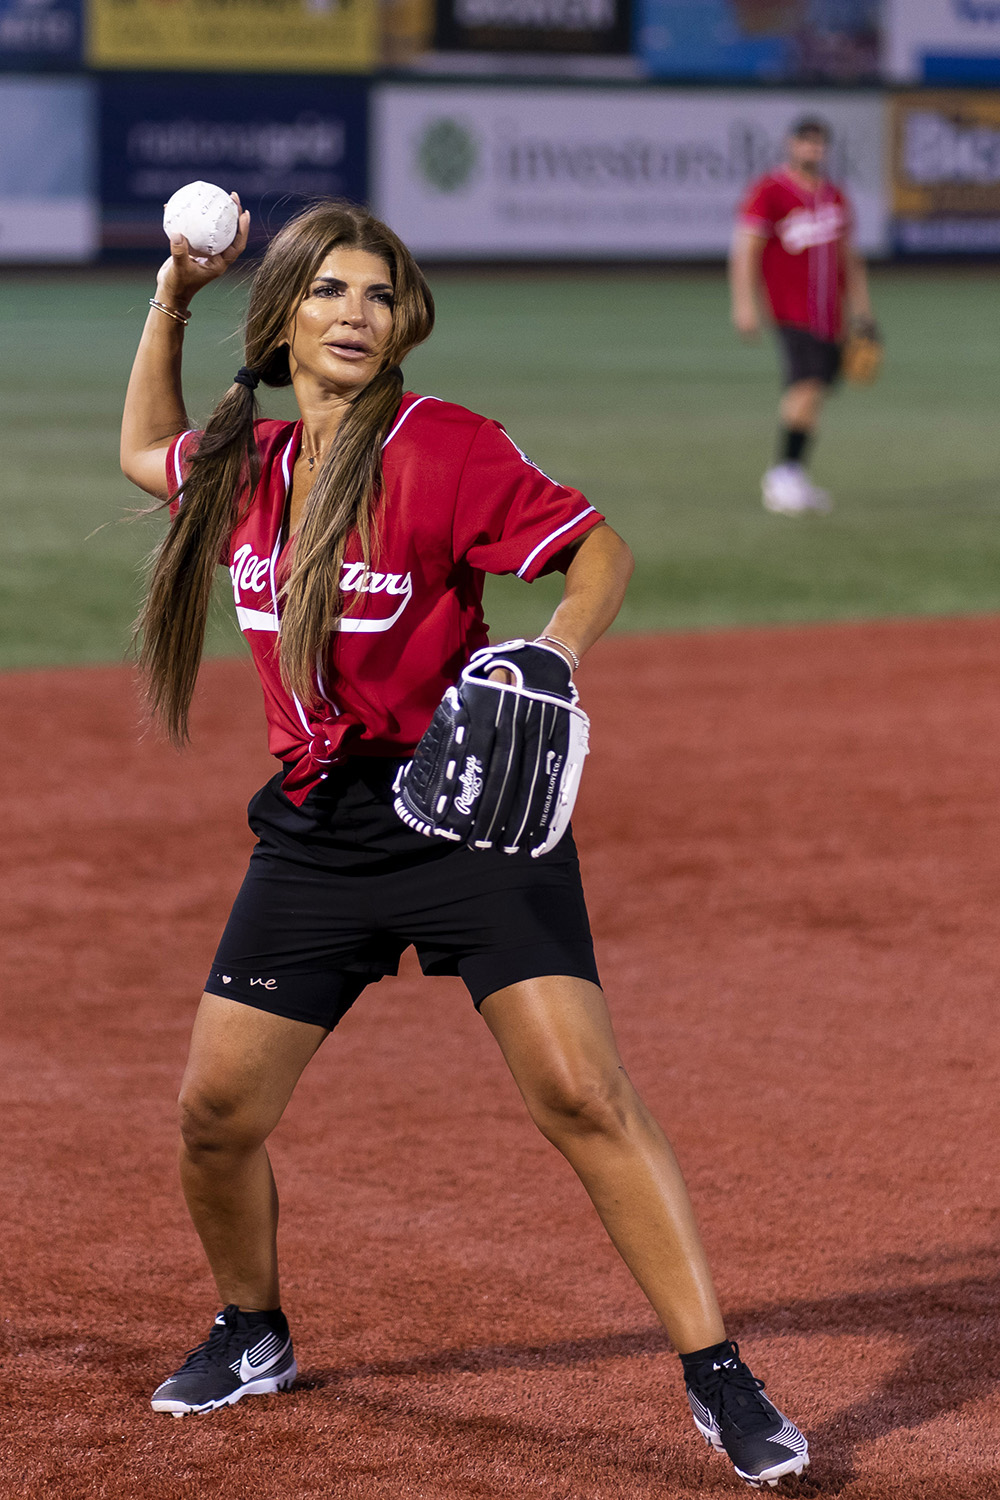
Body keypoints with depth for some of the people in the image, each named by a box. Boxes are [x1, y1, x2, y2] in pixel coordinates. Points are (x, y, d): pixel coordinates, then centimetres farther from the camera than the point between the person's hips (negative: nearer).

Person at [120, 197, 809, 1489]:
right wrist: (169, 303, 17)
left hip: (467, 809, -5)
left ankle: (716, 1375, -9)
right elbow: (145, 453, 28)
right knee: (215, 1111, 4)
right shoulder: (244, 463, 7)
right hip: (317, 829, 5)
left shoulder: (443, 449, -11)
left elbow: (600, 549, -11)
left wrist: (554, 653, -30)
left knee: (580, 1092, -15)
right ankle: (251, 1335, 31)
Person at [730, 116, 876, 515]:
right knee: (807, 385, -22)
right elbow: (745, 250, -9)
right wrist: (744, 304, -18)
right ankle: (784, 472, -18)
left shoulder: (834, 197, 16)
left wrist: (861, 308, 23)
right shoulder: (768, 191, -4)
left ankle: (793, 481, 18)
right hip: (792, 313, -7)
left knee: (812, 395, 8)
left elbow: (848, 257, 26)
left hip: (831, 314, 7)